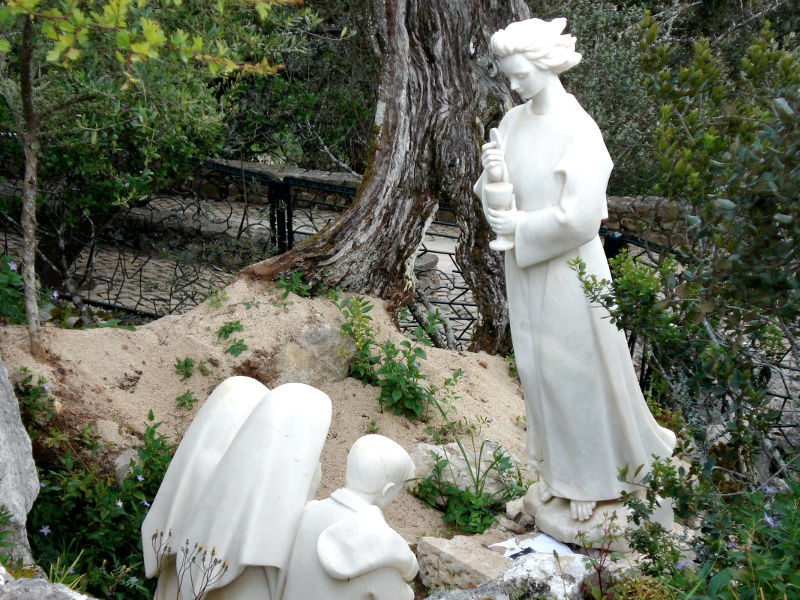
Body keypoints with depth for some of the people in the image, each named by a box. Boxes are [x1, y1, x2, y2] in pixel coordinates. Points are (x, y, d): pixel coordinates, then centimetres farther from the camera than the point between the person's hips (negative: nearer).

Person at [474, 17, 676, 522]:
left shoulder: (578, 131, -18)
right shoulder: (513, 122, 2)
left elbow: (578, 219, -21)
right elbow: (496, 196, 6)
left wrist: (520, 226, -13)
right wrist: (493, 174, -15)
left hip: (568, 269, -7)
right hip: (526, 267, 7)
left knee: (578, 368, 6)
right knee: (539, 368, 16)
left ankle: (592, 476, 26)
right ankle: (559, 468, 34)